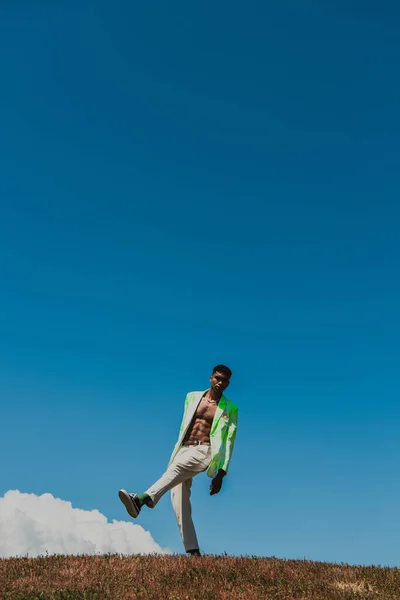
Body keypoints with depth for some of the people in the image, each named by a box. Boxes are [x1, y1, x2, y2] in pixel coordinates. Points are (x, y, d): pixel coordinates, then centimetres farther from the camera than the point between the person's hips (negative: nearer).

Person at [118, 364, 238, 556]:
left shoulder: (229, 409, 8)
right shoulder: (192, 397, 17)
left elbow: (229, 441, 5)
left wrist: (221, 473, -3)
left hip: (204, 451, -5)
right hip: (183, 450, 5)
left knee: (176, 468, -35)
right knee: (179, 503, -8)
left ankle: (140, 500, -55)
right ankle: (193, 551, -5)